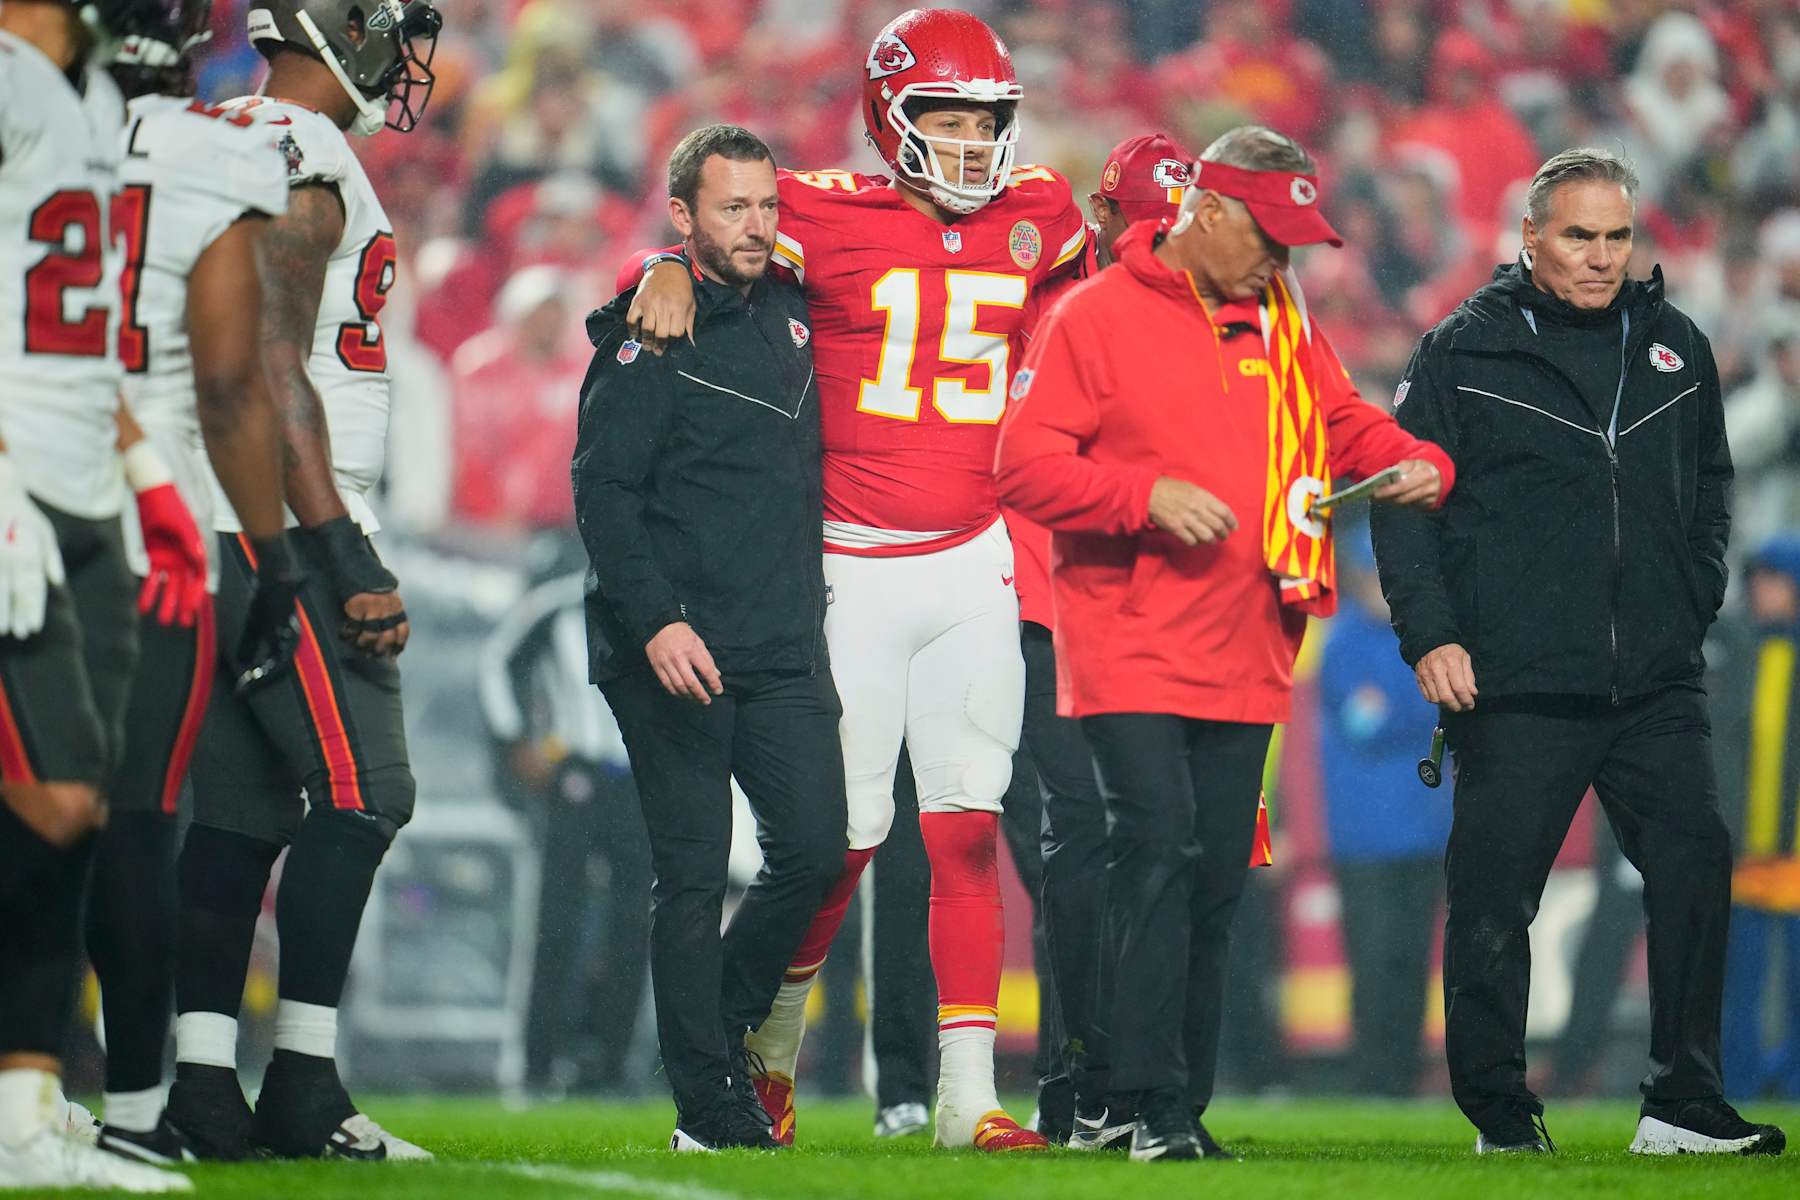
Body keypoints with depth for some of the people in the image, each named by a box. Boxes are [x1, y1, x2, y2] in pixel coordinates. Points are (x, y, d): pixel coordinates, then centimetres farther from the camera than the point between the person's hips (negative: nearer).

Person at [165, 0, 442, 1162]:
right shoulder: (301, 163, -14)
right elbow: (275, 374, -19)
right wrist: (349, 558, -20)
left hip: (214, 530, 10)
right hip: (282, 521, -10)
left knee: (243, 805, 9)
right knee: (360, 790, -8)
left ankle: (201, 1081, 7)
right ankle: (304, 1084, -8)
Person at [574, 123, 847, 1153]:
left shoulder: (793, 314, 12)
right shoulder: (648, 340, -5)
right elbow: (603, 493, -11)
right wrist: (657, 621, -20)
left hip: (785, 649, 5)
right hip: (676, 652, -5)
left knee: (816, 850, -3)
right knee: (694, 875, -2)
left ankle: (726, 1032, 19)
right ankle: (710, 1105, 3)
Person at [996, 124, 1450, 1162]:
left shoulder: (1284, 322, 13)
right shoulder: (1099, 317, -5)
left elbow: (1345, 424, 23)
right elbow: (1026, 465, -9)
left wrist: (1415, 465, 2)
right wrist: (1148, 495, -21)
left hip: (1246, 655, 6)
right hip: (1131, 648, -6)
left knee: (1217, 881, 7)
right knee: (1158, 847, -16)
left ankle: (1187, 1106, 14)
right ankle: (1153, 1106, -15)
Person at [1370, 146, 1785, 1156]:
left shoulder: (1676, 348, 13)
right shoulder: (1466, 353, 2)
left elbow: (1711, 487, 25)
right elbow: (1404, 498, 2)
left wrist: (1695, 601, 12)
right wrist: (1430, 635, -6)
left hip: (1658, 683, 3)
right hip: (1516, 688, -3)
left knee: (1696, 861, -7)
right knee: (1495, 901, -2)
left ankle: (1685, 1104, -1)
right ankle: (1499, 1112, 9)